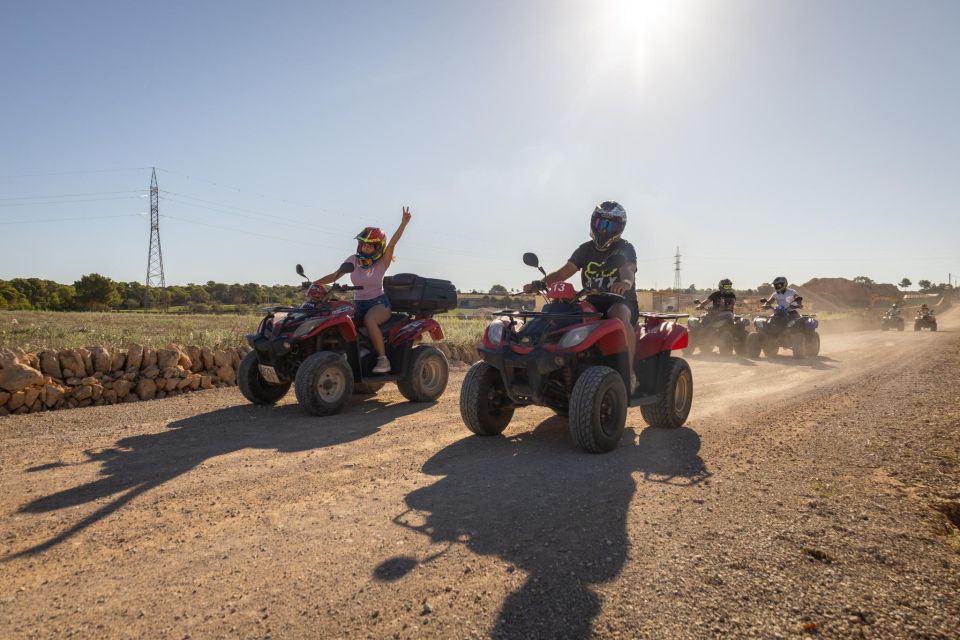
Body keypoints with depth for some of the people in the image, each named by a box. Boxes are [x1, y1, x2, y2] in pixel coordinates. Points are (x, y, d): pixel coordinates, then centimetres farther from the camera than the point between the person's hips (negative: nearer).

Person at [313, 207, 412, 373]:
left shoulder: (382, 263, -6)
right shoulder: (354, 260, 3)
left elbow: (392, 243, -20)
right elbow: (334, 276, 4)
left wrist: (403, 223, -33)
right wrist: (314, 283, -9)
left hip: (379, 303, -4)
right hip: (358, 304, 4)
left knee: (369, 319, -36)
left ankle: (383, 359, -28)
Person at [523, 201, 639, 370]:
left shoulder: (625, 248, 0)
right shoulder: (586, 249, 12)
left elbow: (628, 269, -22)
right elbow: (563, 273, 2)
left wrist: (625, 282, -48)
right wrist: (540, 283, -18)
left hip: (621, 301, -4)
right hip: (593, 302, 4)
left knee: (619, 316, -38)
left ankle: (628, 370, -37)